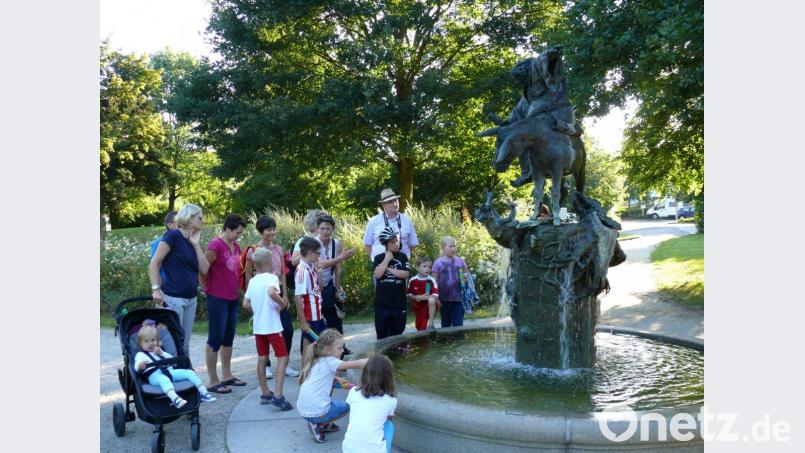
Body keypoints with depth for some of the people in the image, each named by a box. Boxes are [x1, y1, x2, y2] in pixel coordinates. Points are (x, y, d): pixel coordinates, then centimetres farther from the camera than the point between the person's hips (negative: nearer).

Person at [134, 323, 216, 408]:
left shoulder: (158, 350, 31)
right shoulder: (140, 355, 13)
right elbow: (136, 367, -8)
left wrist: (161, 353, 5)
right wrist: (140, 366, -35)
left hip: (169, 371, 6)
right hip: (155, 375, -6)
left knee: (189, 372, -8)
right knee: (164, 379, -41)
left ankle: (203, 392, -11)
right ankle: (175, 399, -63)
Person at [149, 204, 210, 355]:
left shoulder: (194, 242, 13)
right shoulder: (173, 235, -8)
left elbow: (204, 269, 3)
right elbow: (154, 263, -11)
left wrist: (196, 244, 0)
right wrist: (156, 289, -17)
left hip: (191, 299, 7)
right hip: (172, 298, -7)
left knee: (185, 345, 12)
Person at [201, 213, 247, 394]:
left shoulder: (236, 246, 9)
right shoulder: (216, 245, -16)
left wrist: (235, 287, 13)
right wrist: (209, 286, -3)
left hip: (233, 298, 8)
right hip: (217, 299, -8)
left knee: (228, 338, 15)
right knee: (216, 339, -1)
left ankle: (227, 376, 27)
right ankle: (213, 381, 8)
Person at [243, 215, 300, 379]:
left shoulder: (279, 249, 8)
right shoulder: (253, 251, -7)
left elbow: (282, 274, 11)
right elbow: (248, 276, -4)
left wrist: (285, 295, 7)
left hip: (278, 292, 5)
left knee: (288, 330, 2)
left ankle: (284, 365, 16)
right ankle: (266, 366, 18)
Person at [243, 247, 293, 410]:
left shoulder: (252, 281, 8)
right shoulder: (272, 277, -12)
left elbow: (246, 304, 10)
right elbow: (271, 292, -32)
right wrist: (283, 303, -18)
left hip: (258, 326, 7)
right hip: (272, 326, -7)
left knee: (262, 359, 13)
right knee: (283, 358, -2)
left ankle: (265, 394, 21)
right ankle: (277, 395, -10)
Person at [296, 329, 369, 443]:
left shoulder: (316, 361, 12)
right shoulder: (329, 361, -10)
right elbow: (356, 364, -14)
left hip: (302, 410, 7)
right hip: (316, 412, -7)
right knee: (346, 406, 19)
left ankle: (325, 424, 24)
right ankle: (318, 425, 4)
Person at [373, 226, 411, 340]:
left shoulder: (402, 257, 4)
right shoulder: (379, 258, 2)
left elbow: (406, 274, -9)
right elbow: (377, 274, -14)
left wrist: (389, 269, -10)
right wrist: (387, 259, -10)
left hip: (399, 303, 1)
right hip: (382, 303, -1)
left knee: (397, 335, 10)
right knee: (382, 335, 5)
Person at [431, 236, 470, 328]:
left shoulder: (460, 261, 6)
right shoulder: (438, 263, -2)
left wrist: (466, 277, -5)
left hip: (458, 297, 2)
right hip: (445, 298, -2)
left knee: (458, 324, 0)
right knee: (446, 323, 10)